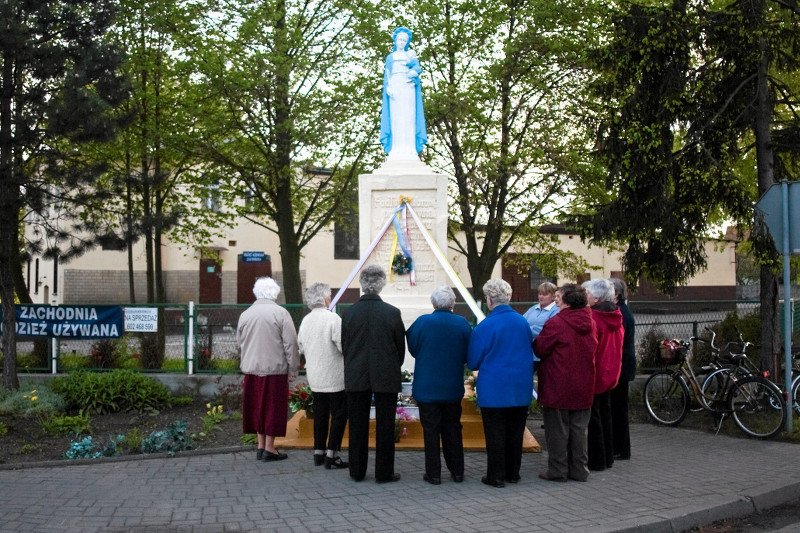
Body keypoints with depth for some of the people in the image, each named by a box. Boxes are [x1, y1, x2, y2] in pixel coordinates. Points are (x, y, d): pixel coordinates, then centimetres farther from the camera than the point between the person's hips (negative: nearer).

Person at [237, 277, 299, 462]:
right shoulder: (281, 313, -10)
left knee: (257, 406, 13)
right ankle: (269, 448, 6)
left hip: (251, 370, 5)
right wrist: (292, 369, -2)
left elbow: (240, 342, 15)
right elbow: (290, 343, -10)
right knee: (273, 408, 3)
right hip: (275, 370, -5)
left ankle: (261, 446, 19)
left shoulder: (245, 314, 4)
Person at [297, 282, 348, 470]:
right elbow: (344, 347, -18)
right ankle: (331, 454, 0)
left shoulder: (305, 320, 4)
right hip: (334, 377, -6)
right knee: (339, 414, 2)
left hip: (314, 377, 7)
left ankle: (319, 452, 18)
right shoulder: (333, 318, -17)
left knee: (320, 414, 14)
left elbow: (301, 349, 13)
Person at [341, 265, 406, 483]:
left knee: (358, 426, 11)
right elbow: (401, 347, -1)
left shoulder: (350, 313, -5)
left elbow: (344, 346, 2)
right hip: (386, 377, -2)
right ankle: (384, 472, 10)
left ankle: (357, 471, 18)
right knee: (385, 426, 6)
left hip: (356, 377, 2)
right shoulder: (392, 313, -10)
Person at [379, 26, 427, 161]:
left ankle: (409, 150, -15)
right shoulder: (390, 56, 21)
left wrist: (413, 72, -21)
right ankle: (396, 151, -13)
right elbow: (387, 74, 9)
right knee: (395, 118, -8)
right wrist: (388, 87, -9)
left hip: (408, 87, -1)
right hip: (395, 87, 1)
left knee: (408, 117, -10)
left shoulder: (410, 53, 18)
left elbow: (417, 67, 1)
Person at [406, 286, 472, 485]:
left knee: (431, 430, 5)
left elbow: (413, 349, 0)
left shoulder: (422, 322, -12)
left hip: (427, 387, -2)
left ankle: (433, 473, 8)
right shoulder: (462, 324, -7)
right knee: (453, 429, 14)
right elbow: (468, 355, 0)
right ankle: (457, 472, 19)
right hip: (453, 387, 2)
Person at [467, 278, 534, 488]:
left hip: (494, 390, -5)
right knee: (515, 432, 13)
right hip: (521, 389, 5)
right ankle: (513, 473, 22)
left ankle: (496, 476, 8)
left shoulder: (485, 326, -16)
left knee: (495, 434, 3)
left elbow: (473, 362, -8)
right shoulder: (523, 322, 0)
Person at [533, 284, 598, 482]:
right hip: (583, 388, 6)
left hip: (558, 387, -6)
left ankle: (557, 470, 9)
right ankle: (579, 470, 18)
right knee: (578, 429, 13)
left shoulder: (556, 324, -18)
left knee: (557, 429, 4)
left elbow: (539, 349, -12)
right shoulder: (590, 324, 4)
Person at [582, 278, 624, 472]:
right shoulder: (615, 317, 5)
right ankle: (608, 457, 25)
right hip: (610, 373, 8)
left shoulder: (593, 318, -20)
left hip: (594, 374, -8)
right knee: (605, 413, 17)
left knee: (593, 417, 1)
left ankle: (597, 460, 6)